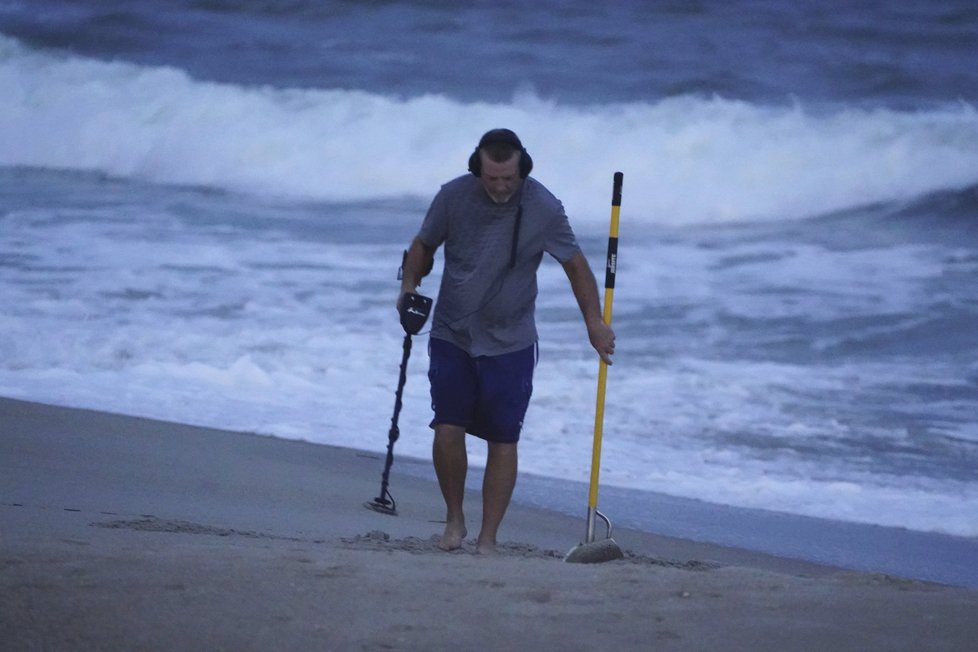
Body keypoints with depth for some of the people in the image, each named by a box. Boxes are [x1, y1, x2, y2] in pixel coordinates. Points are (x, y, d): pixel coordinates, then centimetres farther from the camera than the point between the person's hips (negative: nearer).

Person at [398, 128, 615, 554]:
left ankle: (488, 539, 7)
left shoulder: (544, 208, -11)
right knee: (447, 430, -8)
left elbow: (576, 266, 0)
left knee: (503, 440, -2)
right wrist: (409, 286, -9)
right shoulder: (453, 196, -8)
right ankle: (454, 520, 15)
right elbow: (424, 246, 8)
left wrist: (594, 322, -6)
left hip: (509, 343, -1)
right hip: (452, 337, 1)